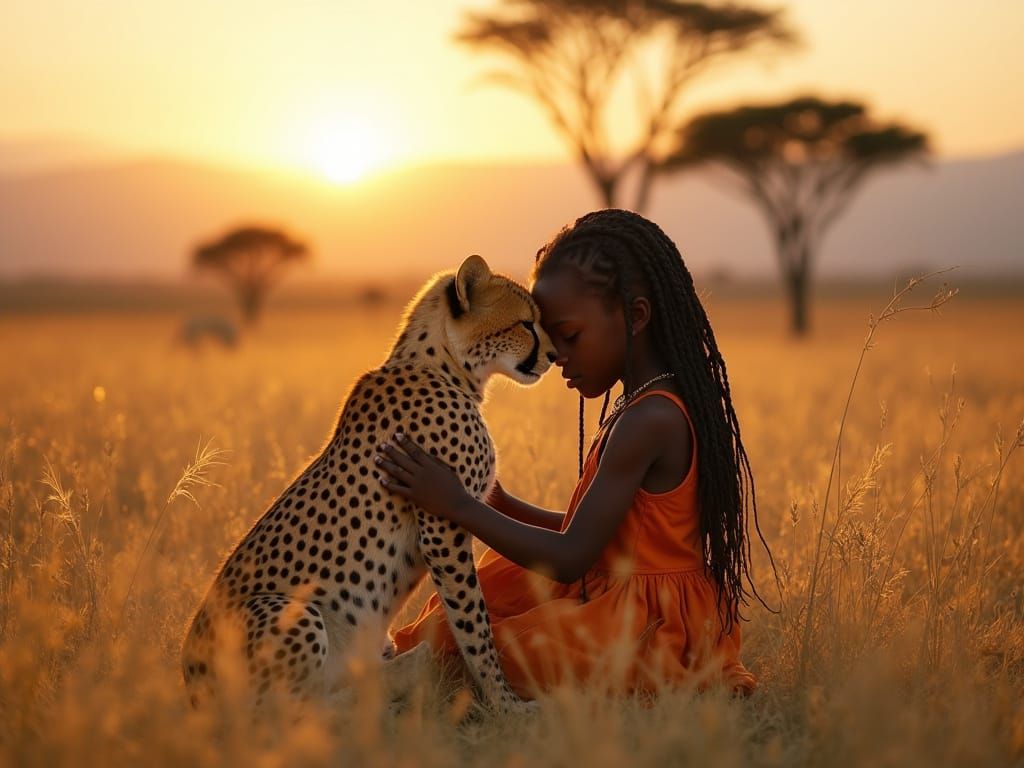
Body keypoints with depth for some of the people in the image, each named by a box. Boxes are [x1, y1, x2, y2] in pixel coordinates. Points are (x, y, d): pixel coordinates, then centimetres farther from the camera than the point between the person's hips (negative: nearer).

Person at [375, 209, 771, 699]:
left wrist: (459, 506, -19)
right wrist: (502, 506, 5)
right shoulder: (657, 406, 9)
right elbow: (599, 533, 14)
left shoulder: (647, 420, -23)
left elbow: (570, 559, -22)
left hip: (643, 633, -11)